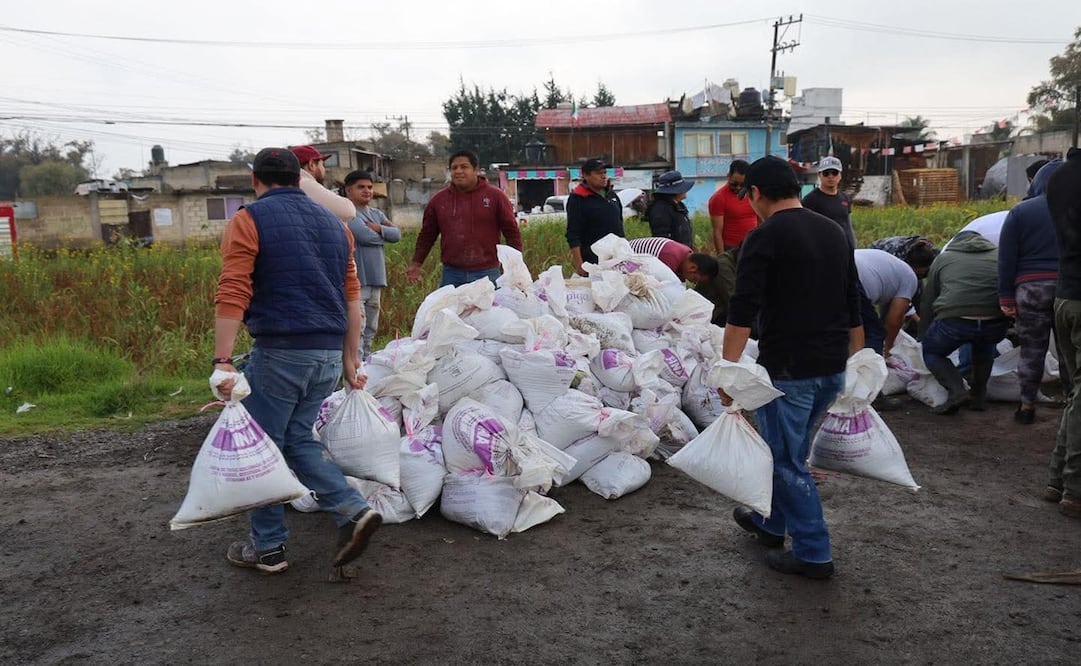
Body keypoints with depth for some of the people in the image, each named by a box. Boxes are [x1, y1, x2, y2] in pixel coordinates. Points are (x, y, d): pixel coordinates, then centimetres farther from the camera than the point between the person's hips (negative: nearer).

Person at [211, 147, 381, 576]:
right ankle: (353, 510, 5)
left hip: (279, 351, -6)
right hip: (328, 354, 6)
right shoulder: (333, 223, 15)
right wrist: (350, 359, 18)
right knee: (298, 440, 19)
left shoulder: (249, 220, -2)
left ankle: (268, 547, 18)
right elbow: (352, 296, 14)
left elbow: (232, 295, -13)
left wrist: (222, 360, -16)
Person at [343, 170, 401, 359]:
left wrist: (379, 229, -11)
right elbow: (365, 236, -19)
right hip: (356, 280, -8)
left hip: (375, 280, 8)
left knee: (370, 329, 15)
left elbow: (397, 234, 6)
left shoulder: (377, 214, 18)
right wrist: (385, 232, 0)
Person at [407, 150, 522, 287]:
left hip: (486, 274, -2)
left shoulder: (495, 196, 1)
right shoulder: (438, 200, 9)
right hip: (451, 275, 2)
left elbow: (511, 231, 3)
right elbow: (427, 234, 16)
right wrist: (416, 263, 11)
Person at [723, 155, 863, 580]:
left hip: (788, 369, -8)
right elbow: (854, 308, 16)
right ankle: (769, 522, 40)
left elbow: (742, 313, -19)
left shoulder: (764, 238, -13)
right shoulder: (835, 233, 11)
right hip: (833, 368, 8)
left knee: (787, 460, 6)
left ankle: (813, 554, 14)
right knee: (786, 449, 23)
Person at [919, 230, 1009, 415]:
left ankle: (956, 390, 2)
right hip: (996, 325, 3)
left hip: (954, 319, -2)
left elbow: (927, 302, 24)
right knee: (985, 346, 37)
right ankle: (978, 396, 30)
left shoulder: (943, 258, 25)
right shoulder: (999, 254, 28)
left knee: (932, 352, 25)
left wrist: (924, 336, 34)